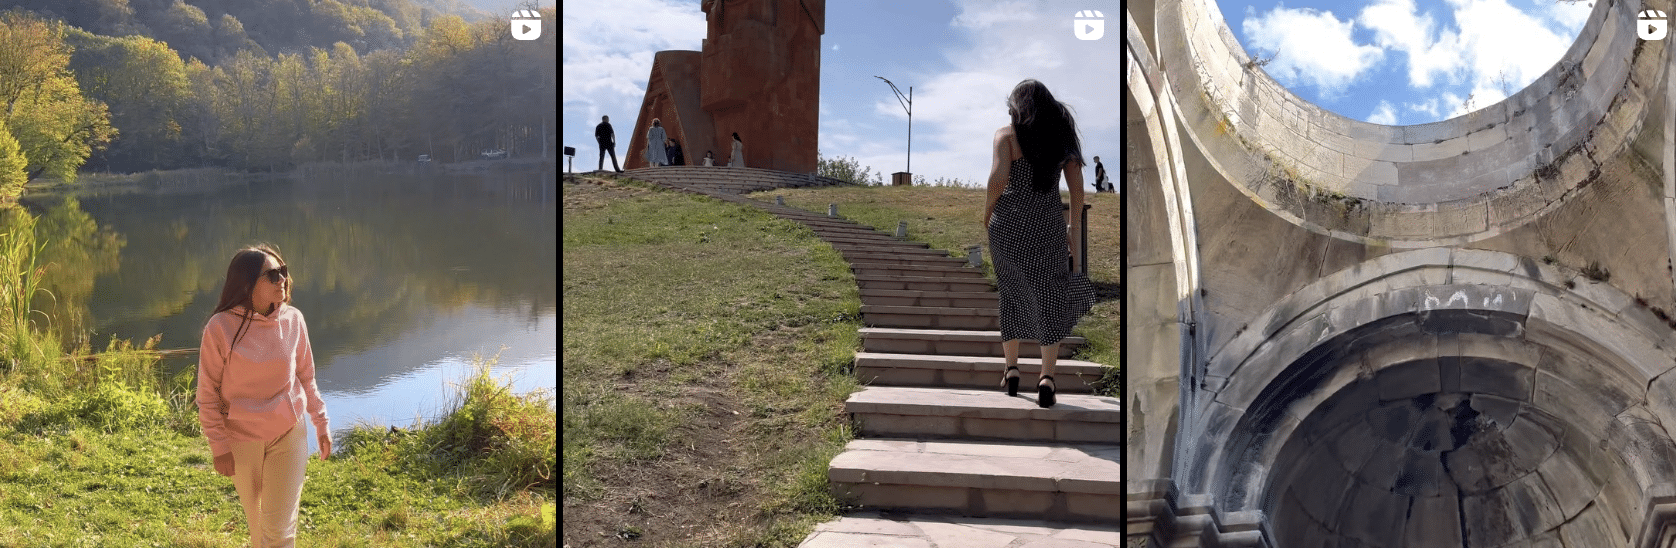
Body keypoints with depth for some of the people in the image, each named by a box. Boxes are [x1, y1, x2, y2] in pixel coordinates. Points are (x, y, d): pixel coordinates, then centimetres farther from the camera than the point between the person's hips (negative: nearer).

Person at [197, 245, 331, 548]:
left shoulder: (293, 320, -6)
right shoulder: (221, 327, -15)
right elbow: (207, 393, -8)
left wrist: (321, 423, 10)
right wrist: (219, 447, -7)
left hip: (289, 435, 1)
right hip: (242, 440, -1)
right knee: (256, 521, 17)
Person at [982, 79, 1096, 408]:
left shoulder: (1007, 135, 0)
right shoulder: (1061, 136, 9)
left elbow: (998, 178, -16)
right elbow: (1077, 188, 5)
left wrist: (987, 211, 1)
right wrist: (1074, 232, 12)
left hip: (1008, 222, -1)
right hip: (1048, 225, 1)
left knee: (1012, 294, 17)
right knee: (1050, 299, 6)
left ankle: (1011, 369, 22)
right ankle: (1047, 376, -8)